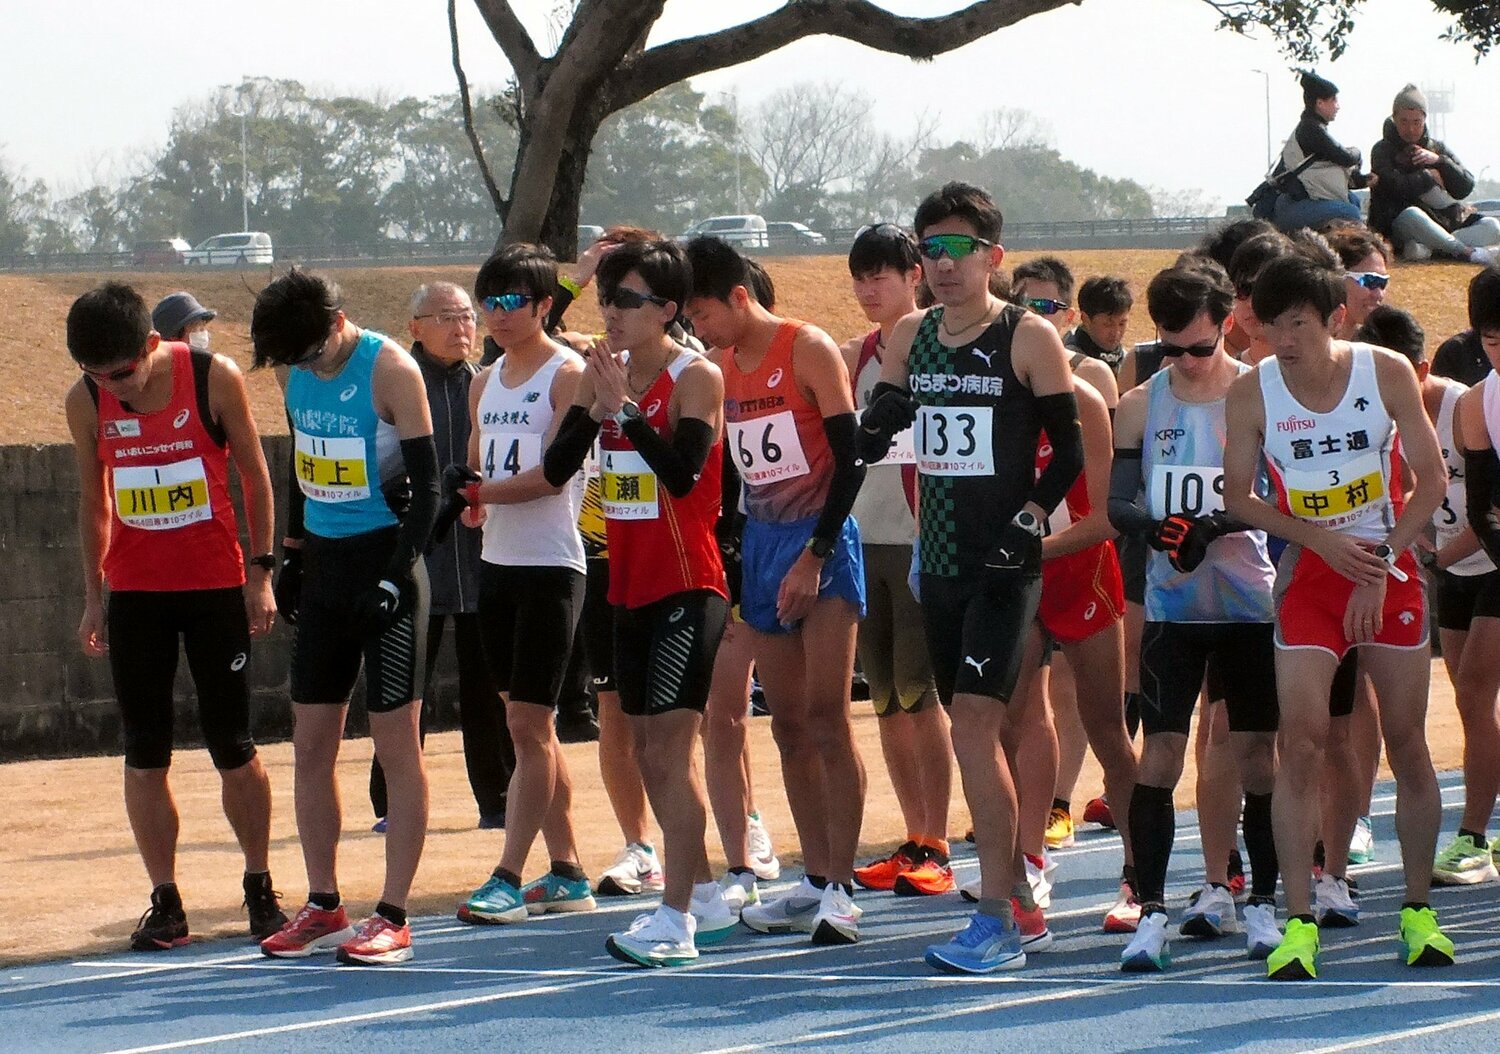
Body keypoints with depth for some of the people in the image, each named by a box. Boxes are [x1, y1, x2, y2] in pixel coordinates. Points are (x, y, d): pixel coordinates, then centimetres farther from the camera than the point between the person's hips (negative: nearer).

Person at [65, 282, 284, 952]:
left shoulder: (215, 379, -10)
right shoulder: (84, 403, -3)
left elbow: (254, 475, -1)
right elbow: (93, 499, 10)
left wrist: (260, 573, -3)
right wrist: (93, 596, 9)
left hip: (216, 584, -2)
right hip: (135, 591, 2)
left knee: (233, 747, 2)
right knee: (144, 755, 0)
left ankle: (260, 890, 15)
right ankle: (164, 904, 6)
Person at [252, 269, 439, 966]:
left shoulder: (391, 370, -13)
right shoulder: (294, 371, 6)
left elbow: (425, 484, -13)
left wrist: (394, 578, -19)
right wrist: (293, 553, 16)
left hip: (383, 560, -7)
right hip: (324, 563, 7)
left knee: (397, 745, -4)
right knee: (311, 746, 7)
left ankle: (392, 918, -1)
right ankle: (323, 908, 16)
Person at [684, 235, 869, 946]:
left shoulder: (808, 351, -9)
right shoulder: (720, 368, 10)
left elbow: (850, 458, -13)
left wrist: (814, 557, -18)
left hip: (821, 541, -7)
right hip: (759, 543, 7)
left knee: (826, 720, -11)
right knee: (788, 726, 6)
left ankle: (840, 890, -11)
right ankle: (815, 883, 11)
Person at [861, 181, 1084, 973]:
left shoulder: (1028, 338, -6)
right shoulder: (911, 337, 10)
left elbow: (1069, 449, -4)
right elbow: (870, 437, 15)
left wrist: (1029, 519, -16)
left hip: (1004, 566, -7)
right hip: (939, 562, 7)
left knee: (973, 726, -16)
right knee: (975, 732, 12)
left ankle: (995, 922, -16)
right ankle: (1016, 888, 24)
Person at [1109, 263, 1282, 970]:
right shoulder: (1140, 406, 4)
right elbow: (1119, 501, 3)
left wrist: (1216, 525, -25)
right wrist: (1156, 527, -19)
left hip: (1251, 601, -1)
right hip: (1172, 606, 1)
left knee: (1257, 750, 5)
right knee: (1160, 751, -7)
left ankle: (1262, 903, 16)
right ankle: (1151, 912, -6)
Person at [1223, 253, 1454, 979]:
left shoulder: (1388, 373, -8)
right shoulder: (1252, 394, -8)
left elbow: (1431, 477, -4)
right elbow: (1238, 497, -2)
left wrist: (1381, 565, -12)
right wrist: (1324, 540, -13)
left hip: (1389, 572, 1)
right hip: (1310, 575, 0)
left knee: (1406, 743, 4)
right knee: (1301, 743, -12)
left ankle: (1418, 912, 17)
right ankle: (1299, 924, -12)